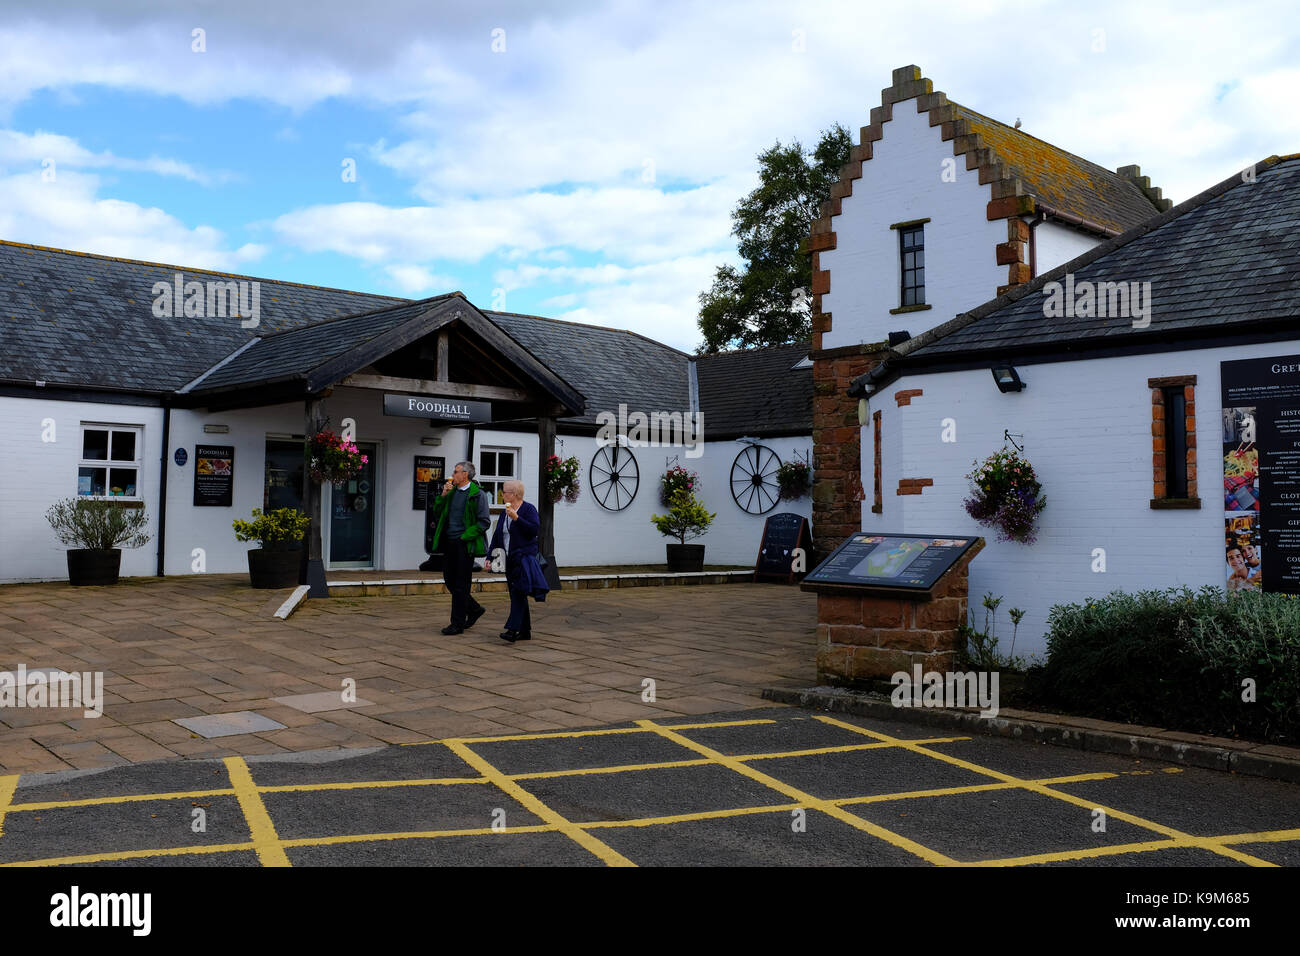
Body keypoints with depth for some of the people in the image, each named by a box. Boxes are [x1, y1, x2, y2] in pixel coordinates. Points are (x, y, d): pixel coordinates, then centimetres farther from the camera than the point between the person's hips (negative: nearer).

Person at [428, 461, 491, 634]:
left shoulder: (477, 494, -7)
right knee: (449, 580, 12)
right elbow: (437, 513, 15)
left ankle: (457, 624, 4)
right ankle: (474, 609, 29)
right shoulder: (451, 491, 13)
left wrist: (465, 536, -15)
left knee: (460, 585, -3)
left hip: (465, 544, -7)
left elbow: (485, 521, -10)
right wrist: (443, 495, 1)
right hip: (449, 542, 7)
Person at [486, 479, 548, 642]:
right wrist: (490, 556, 11)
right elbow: (497, 535, 18)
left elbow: (534, 530, -18)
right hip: (509, 560, 8)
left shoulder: (528, 509, -5)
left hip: (523, 557, -8)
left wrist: (516, 517, -21)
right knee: (517, 594, 9)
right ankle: (525, 631, 15)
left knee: (518, 593, -15)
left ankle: (512, 629, -21)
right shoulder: (505, 513, 17)